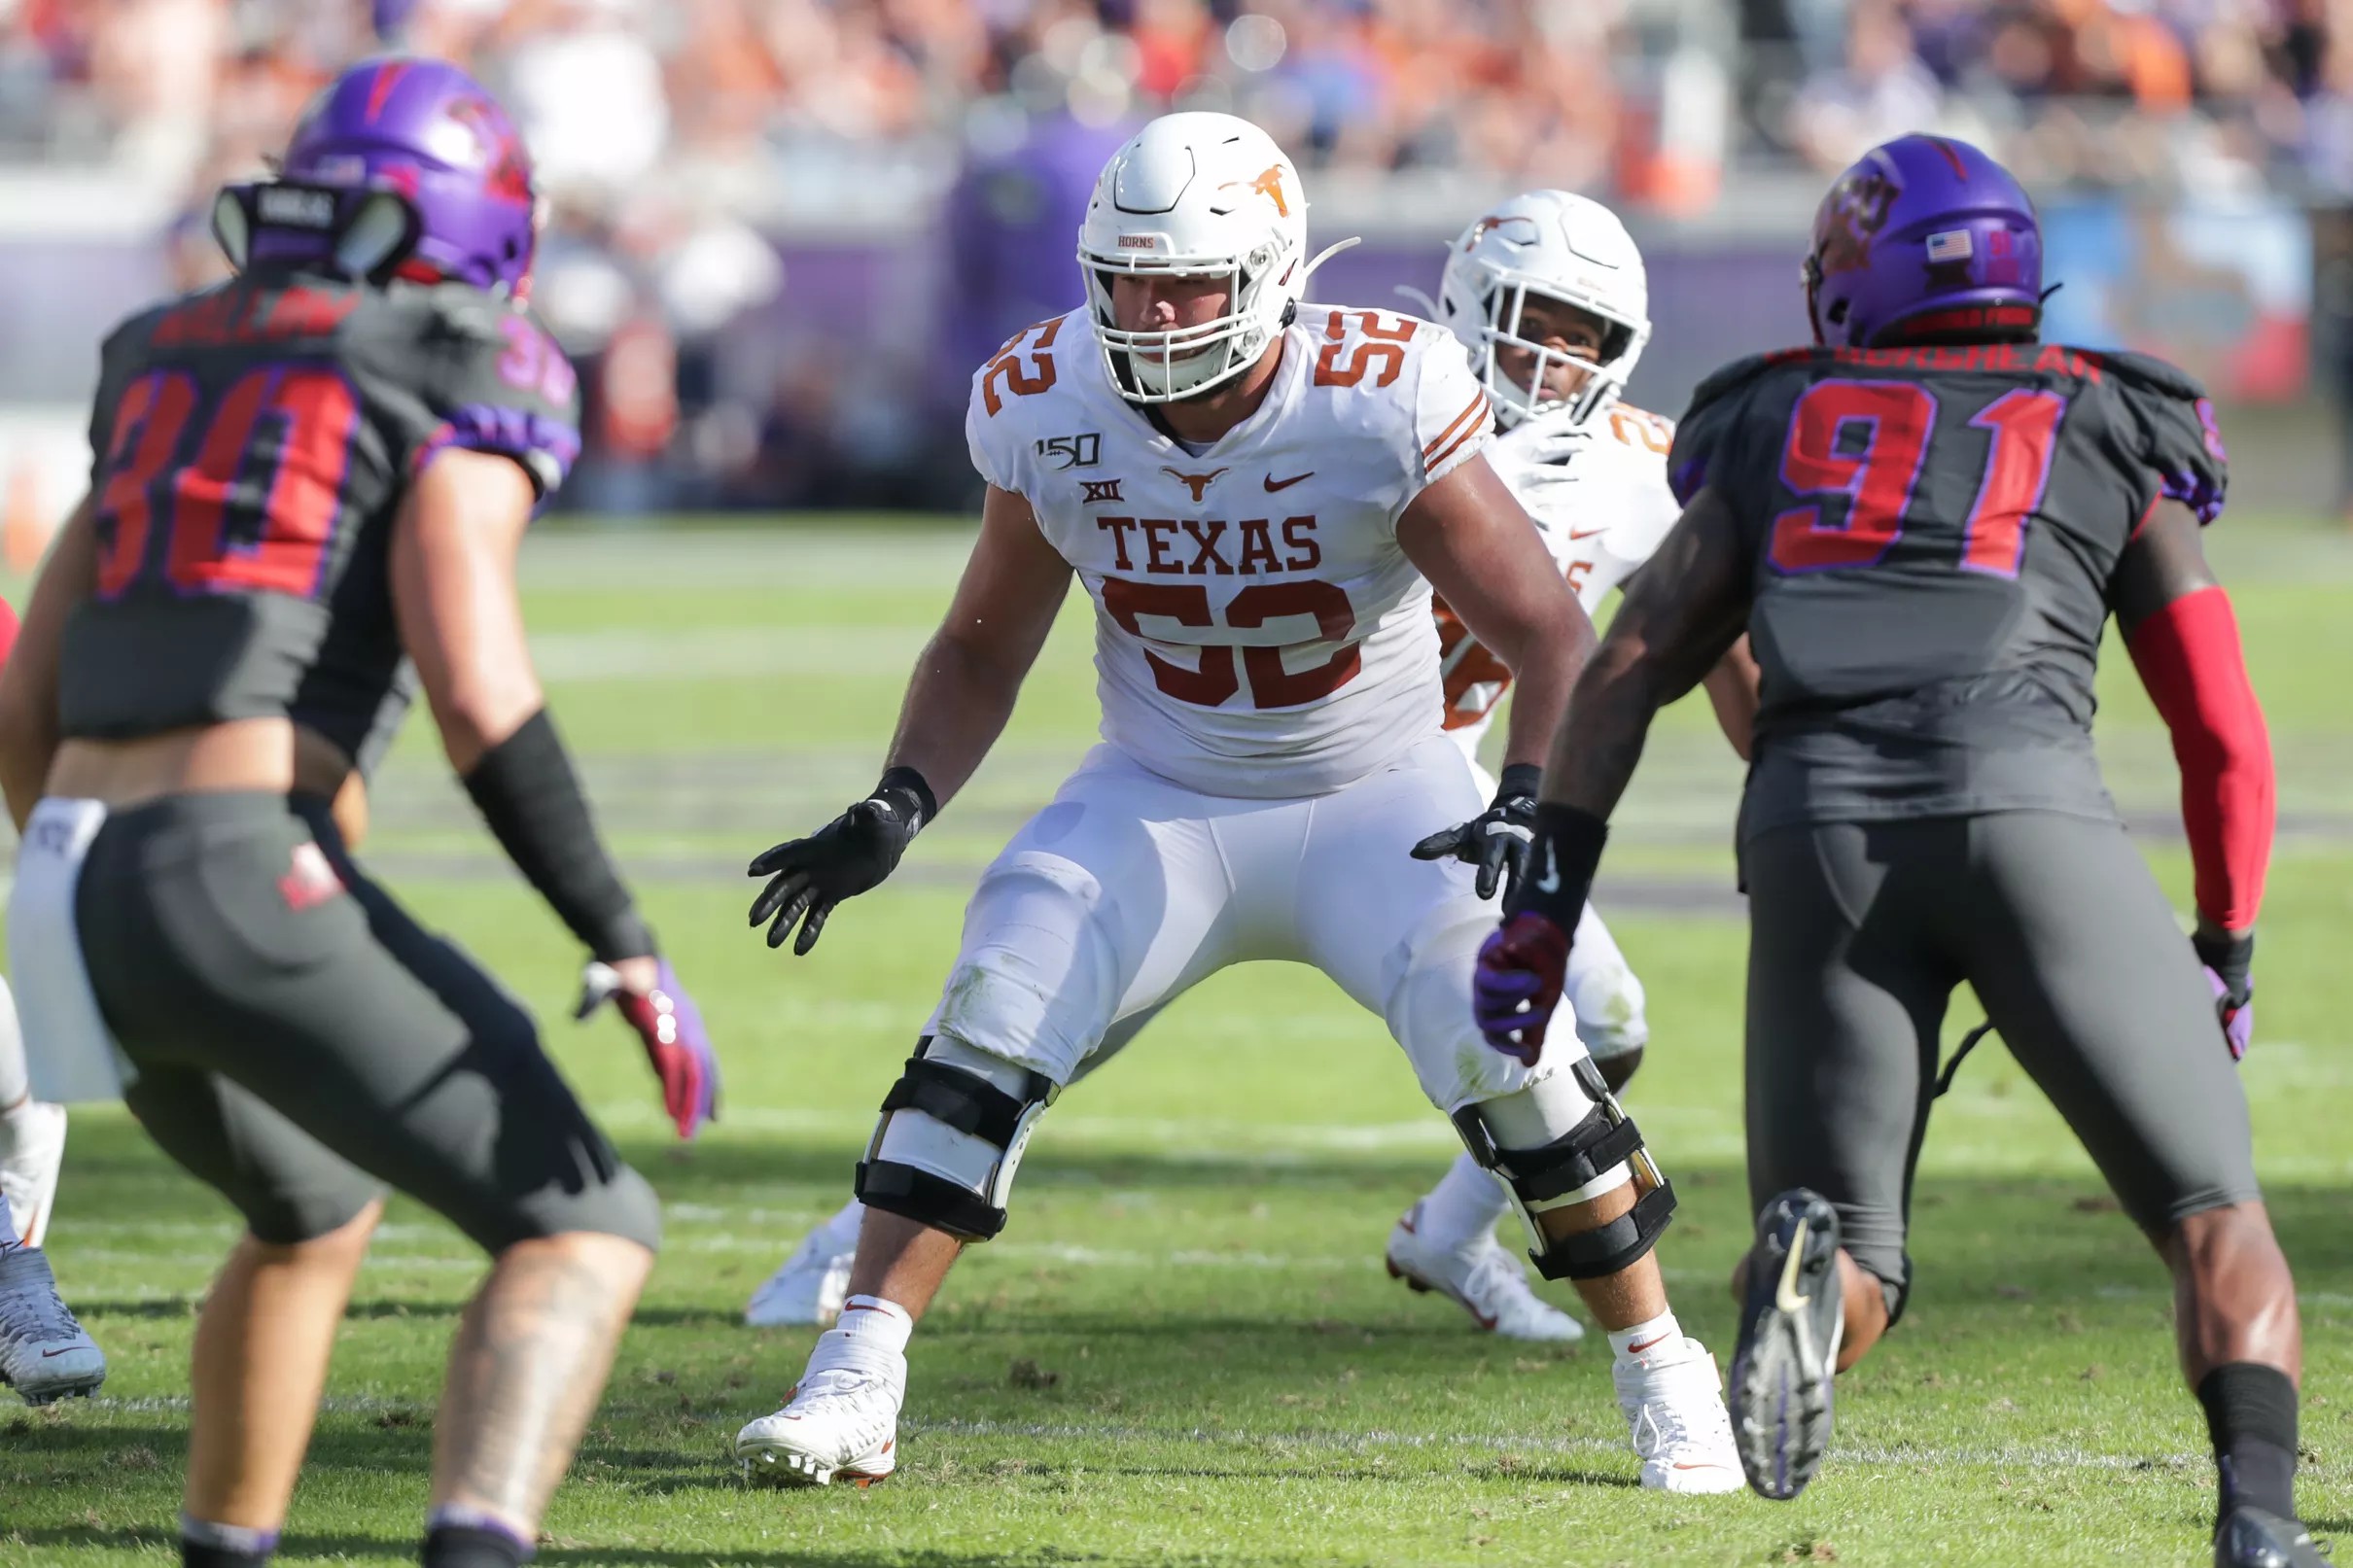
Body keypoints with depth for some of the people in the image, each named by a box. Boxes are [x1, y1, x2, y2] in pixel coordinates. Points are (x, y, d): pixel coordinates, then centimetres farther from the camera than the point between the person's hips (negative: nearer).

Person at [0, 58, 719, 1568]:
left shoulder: (176, 375, 24)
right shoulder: (462, 386, 2)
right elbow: (476, 684, -13)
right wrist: (623, 940, -11)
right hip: (242, 882, -7)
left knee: (313, 1213, 34)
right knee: (586, 1231, -1)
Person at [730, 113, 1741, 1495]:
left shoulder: (1382, 407, -24)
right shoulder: (1050, 412, -14)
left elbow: (1552, 639, -20)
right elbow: (983, 650, 2)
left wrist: (1528, 806, -37)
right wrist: (898, 807, -14)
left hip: (1377, 803, -2)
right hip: (1159, 802, 2)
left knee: (1506, 1046, -20)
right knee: (987, 1032, -18)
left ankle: (1668, 1383, 0)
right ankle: (854, 1387, -14)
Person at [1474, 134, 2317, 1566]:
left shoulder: (1779, 435, 27)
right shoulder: (2114, 444, 24)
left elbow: (1629, 668, 18)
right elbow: (2227, 741, 22)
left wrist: (1550, 892, 16)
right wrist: (2227, 955, 33)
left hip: (1817, 821, 1)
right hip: (2024, 802, -1)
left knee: (1850, 1270, 12)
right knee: (2219, 1219, 6)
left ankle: (1805, 1274, -25)